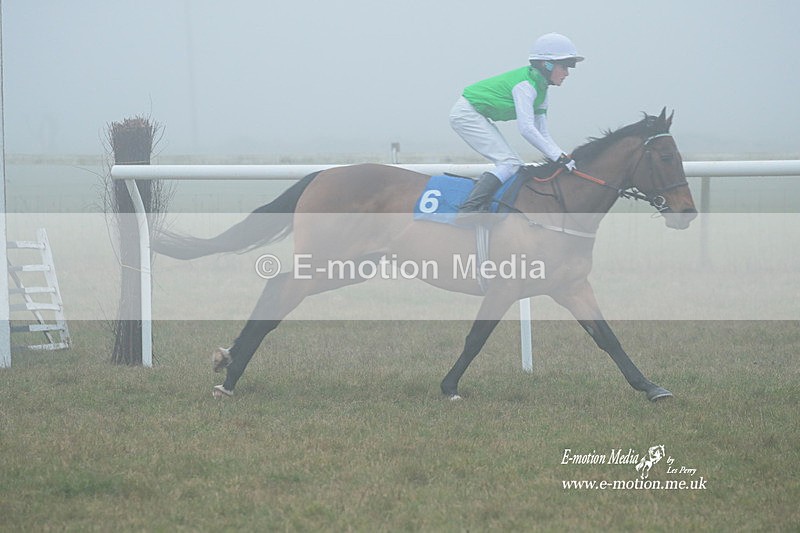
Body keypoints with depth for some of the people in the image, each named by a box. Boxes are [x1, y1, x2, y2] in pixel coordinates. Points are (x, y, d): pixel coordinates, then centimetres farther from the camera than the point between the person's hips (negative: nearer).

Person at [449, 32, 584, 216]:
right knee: (509, 163, -18)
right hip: (466, 113, -10)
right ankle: (467, 211, -29)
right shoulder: (525, 85, -23)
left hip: (476, 116, 10)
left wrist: (564, 157, -8)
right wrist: (558, 157, -30)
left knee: (514, 165, 6)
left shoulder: (541, 89, 7)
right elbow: (526, 129, -31)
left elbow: (542, 134, 7)